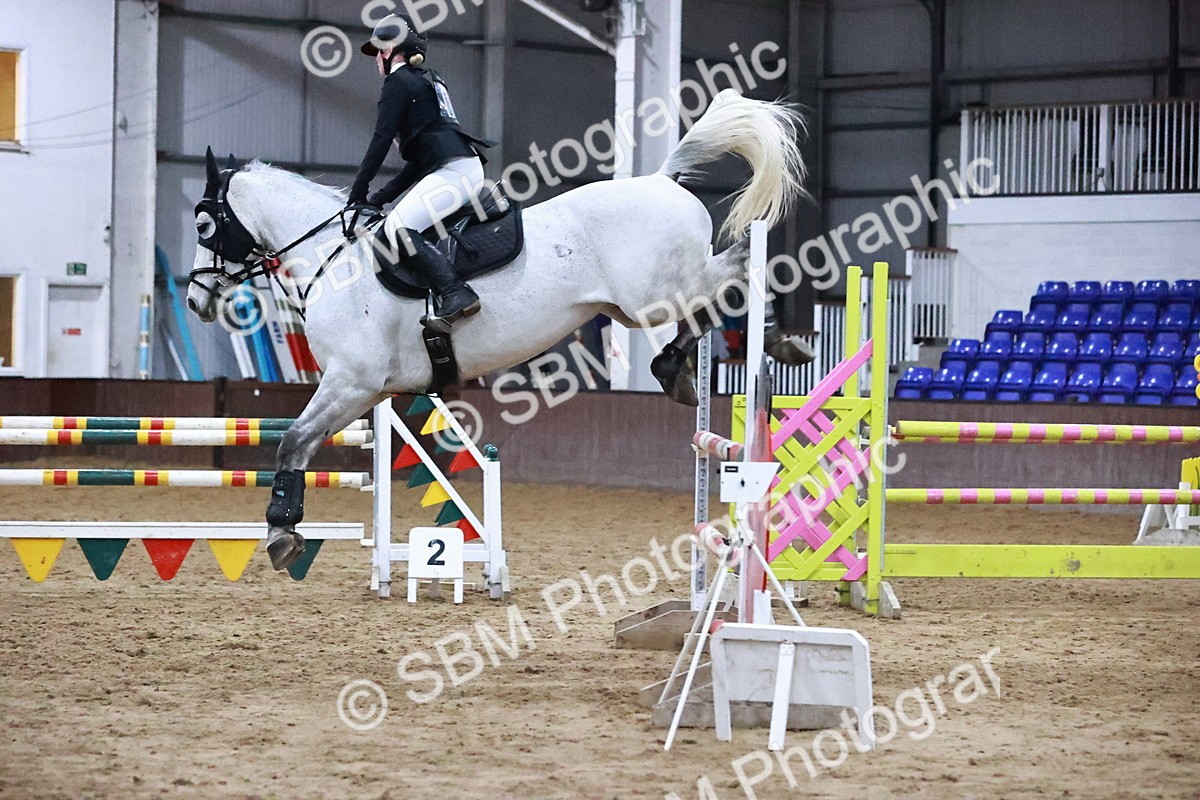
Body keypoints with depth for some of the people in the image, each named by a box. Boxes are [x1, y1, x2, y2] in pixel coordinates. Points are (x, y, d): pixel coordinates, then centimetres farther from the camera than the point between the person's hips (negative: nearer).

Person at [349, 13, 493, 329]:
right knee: (404, 225, 19)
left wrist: (360, 190, 0)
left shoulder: (398, 81, 0)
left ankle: (455, 295, -35)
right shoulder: (428, 80, 29)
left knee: (398, 226, -21)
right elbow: (419, 159, 28)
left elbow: (382, 139, -6)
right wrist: (384, 195, 23)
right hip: (465, 167, 10)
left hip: (453, 170, -10)